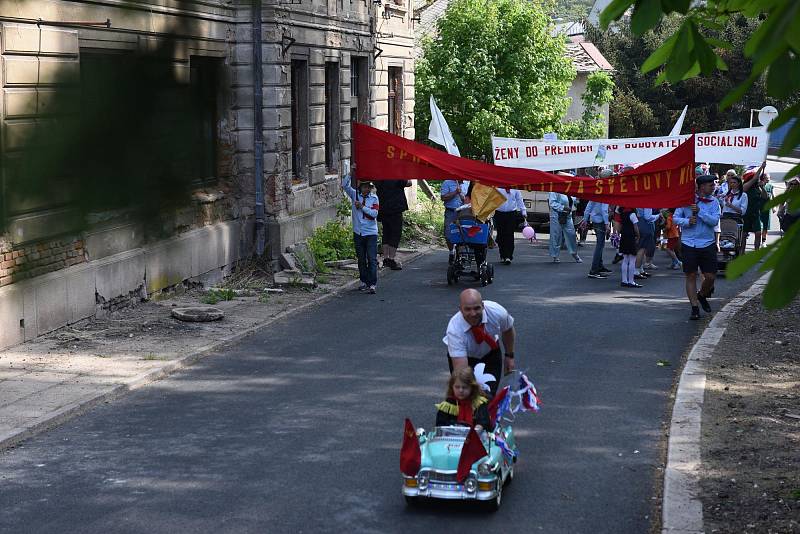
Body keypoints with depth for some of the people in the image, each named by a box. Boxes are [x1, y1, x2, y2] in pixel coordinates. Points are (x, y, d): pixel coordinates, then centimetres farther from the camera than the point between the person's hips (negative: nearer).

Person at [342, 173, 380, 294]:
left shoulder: (374, 198, 1)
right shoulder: (355, 195, 5)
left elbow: (374, 213, -9)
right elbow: (345, 184, -5)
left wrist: (362, 207, -15)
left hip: (371, 233, -2)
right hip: (358, 233, 2)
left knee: (372, 259, -9)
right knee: (361, 259, 10)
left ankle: (372, 284, -12)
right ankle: (364, 282, 19)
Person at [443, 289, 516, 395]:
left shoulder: (497, 312, -30)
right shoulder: (454, 330, -38)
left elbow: (508, 330, -4)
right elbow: (460, 369, -41)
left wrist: (509, 356, 3)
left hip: (490, 352, 2)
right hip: (463, 356, -2)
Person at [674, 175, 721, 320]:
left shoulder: (714, 202, 3)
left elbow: (714, 221, -9)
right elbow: (675, 218, 2)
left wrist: (700, 211, -17)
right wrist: (687, 221, -15)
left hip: (707, 244, 1)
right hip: (689, 244, -1)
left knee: (710, 276, 1)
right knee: (691, 276, -1)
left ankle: (702, 296, 31)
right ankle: (695, 307, 6)